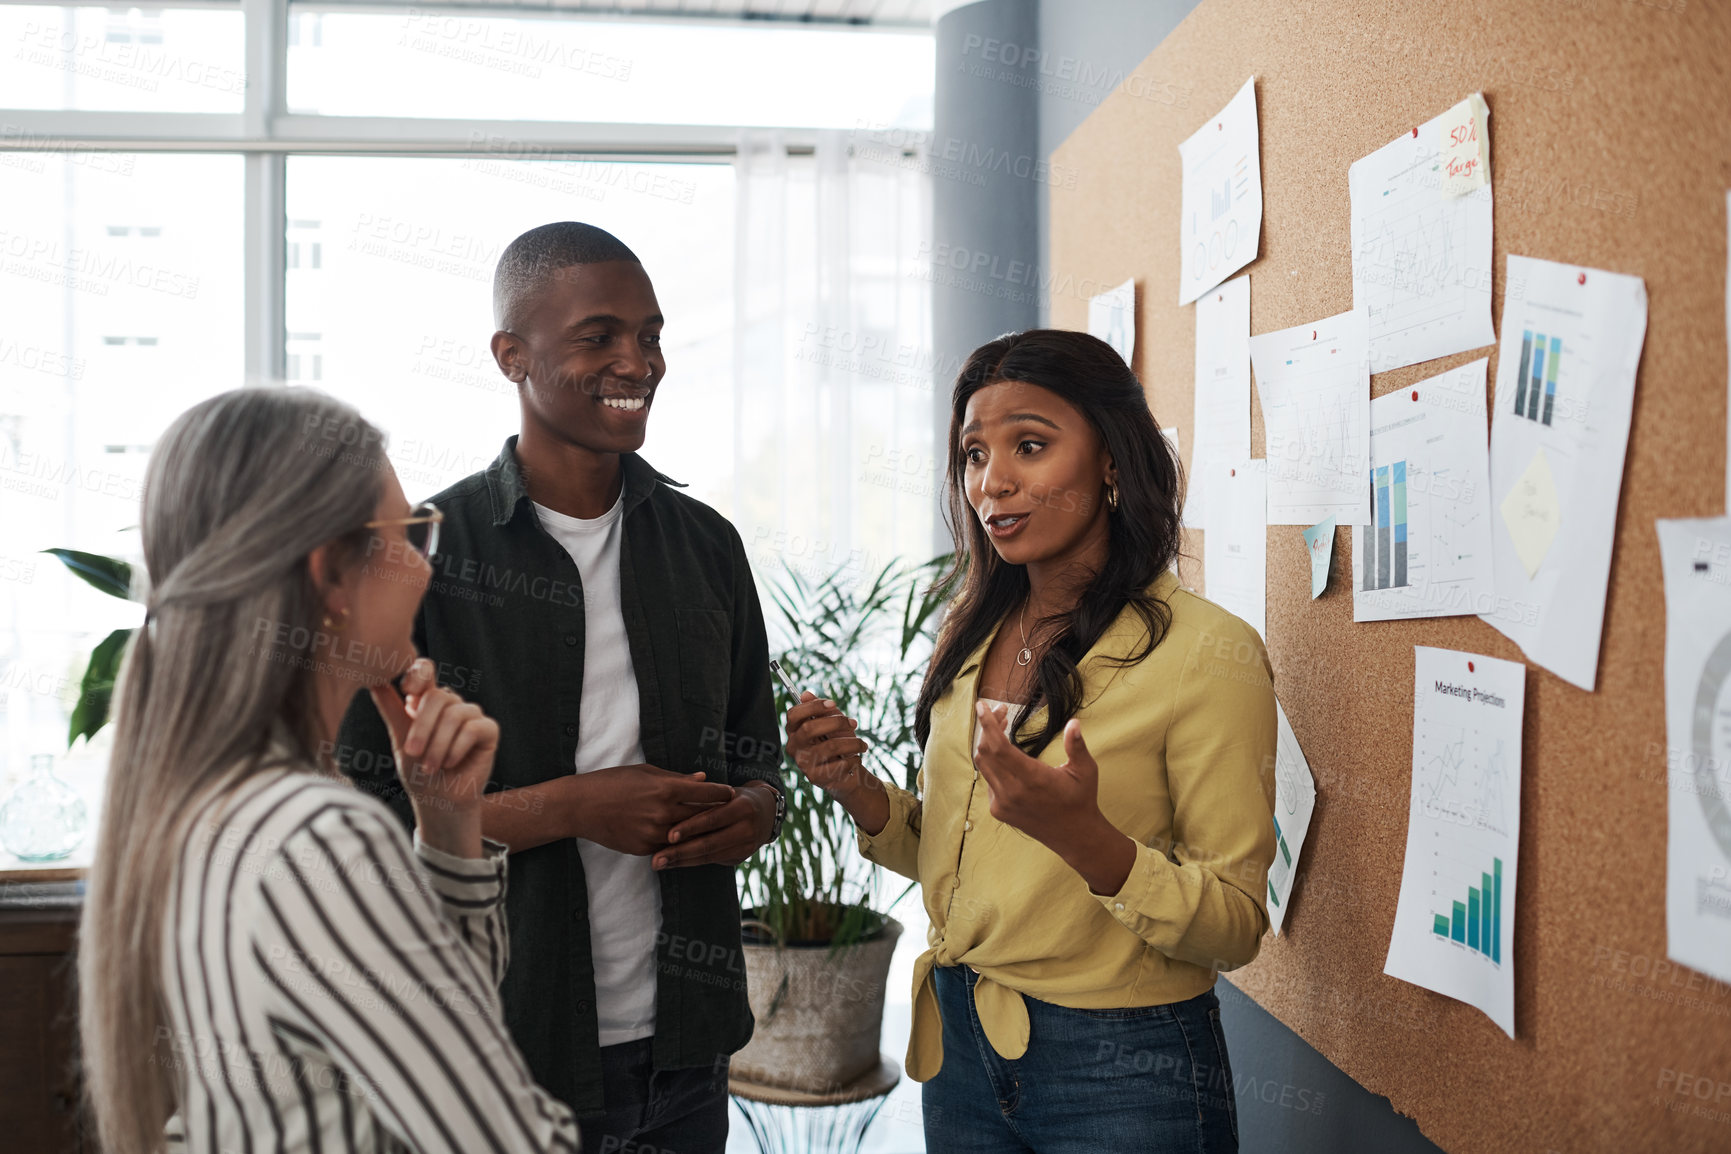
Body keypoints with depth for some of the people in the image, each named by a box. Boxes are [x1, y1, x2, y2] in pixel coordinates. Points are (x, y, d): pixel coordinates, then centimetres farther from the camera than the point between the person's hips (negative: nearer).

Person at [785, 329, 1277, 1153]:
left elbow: (1237, 927, -15)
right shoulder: (971, 637, 3)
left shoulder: (1207, 653, -16)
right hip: (960, 1041, 6)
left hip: (1123, 1068, -5)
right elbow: (950, 856, 10)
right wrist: (860, 792, -9)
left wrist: (1087, 838, -31)